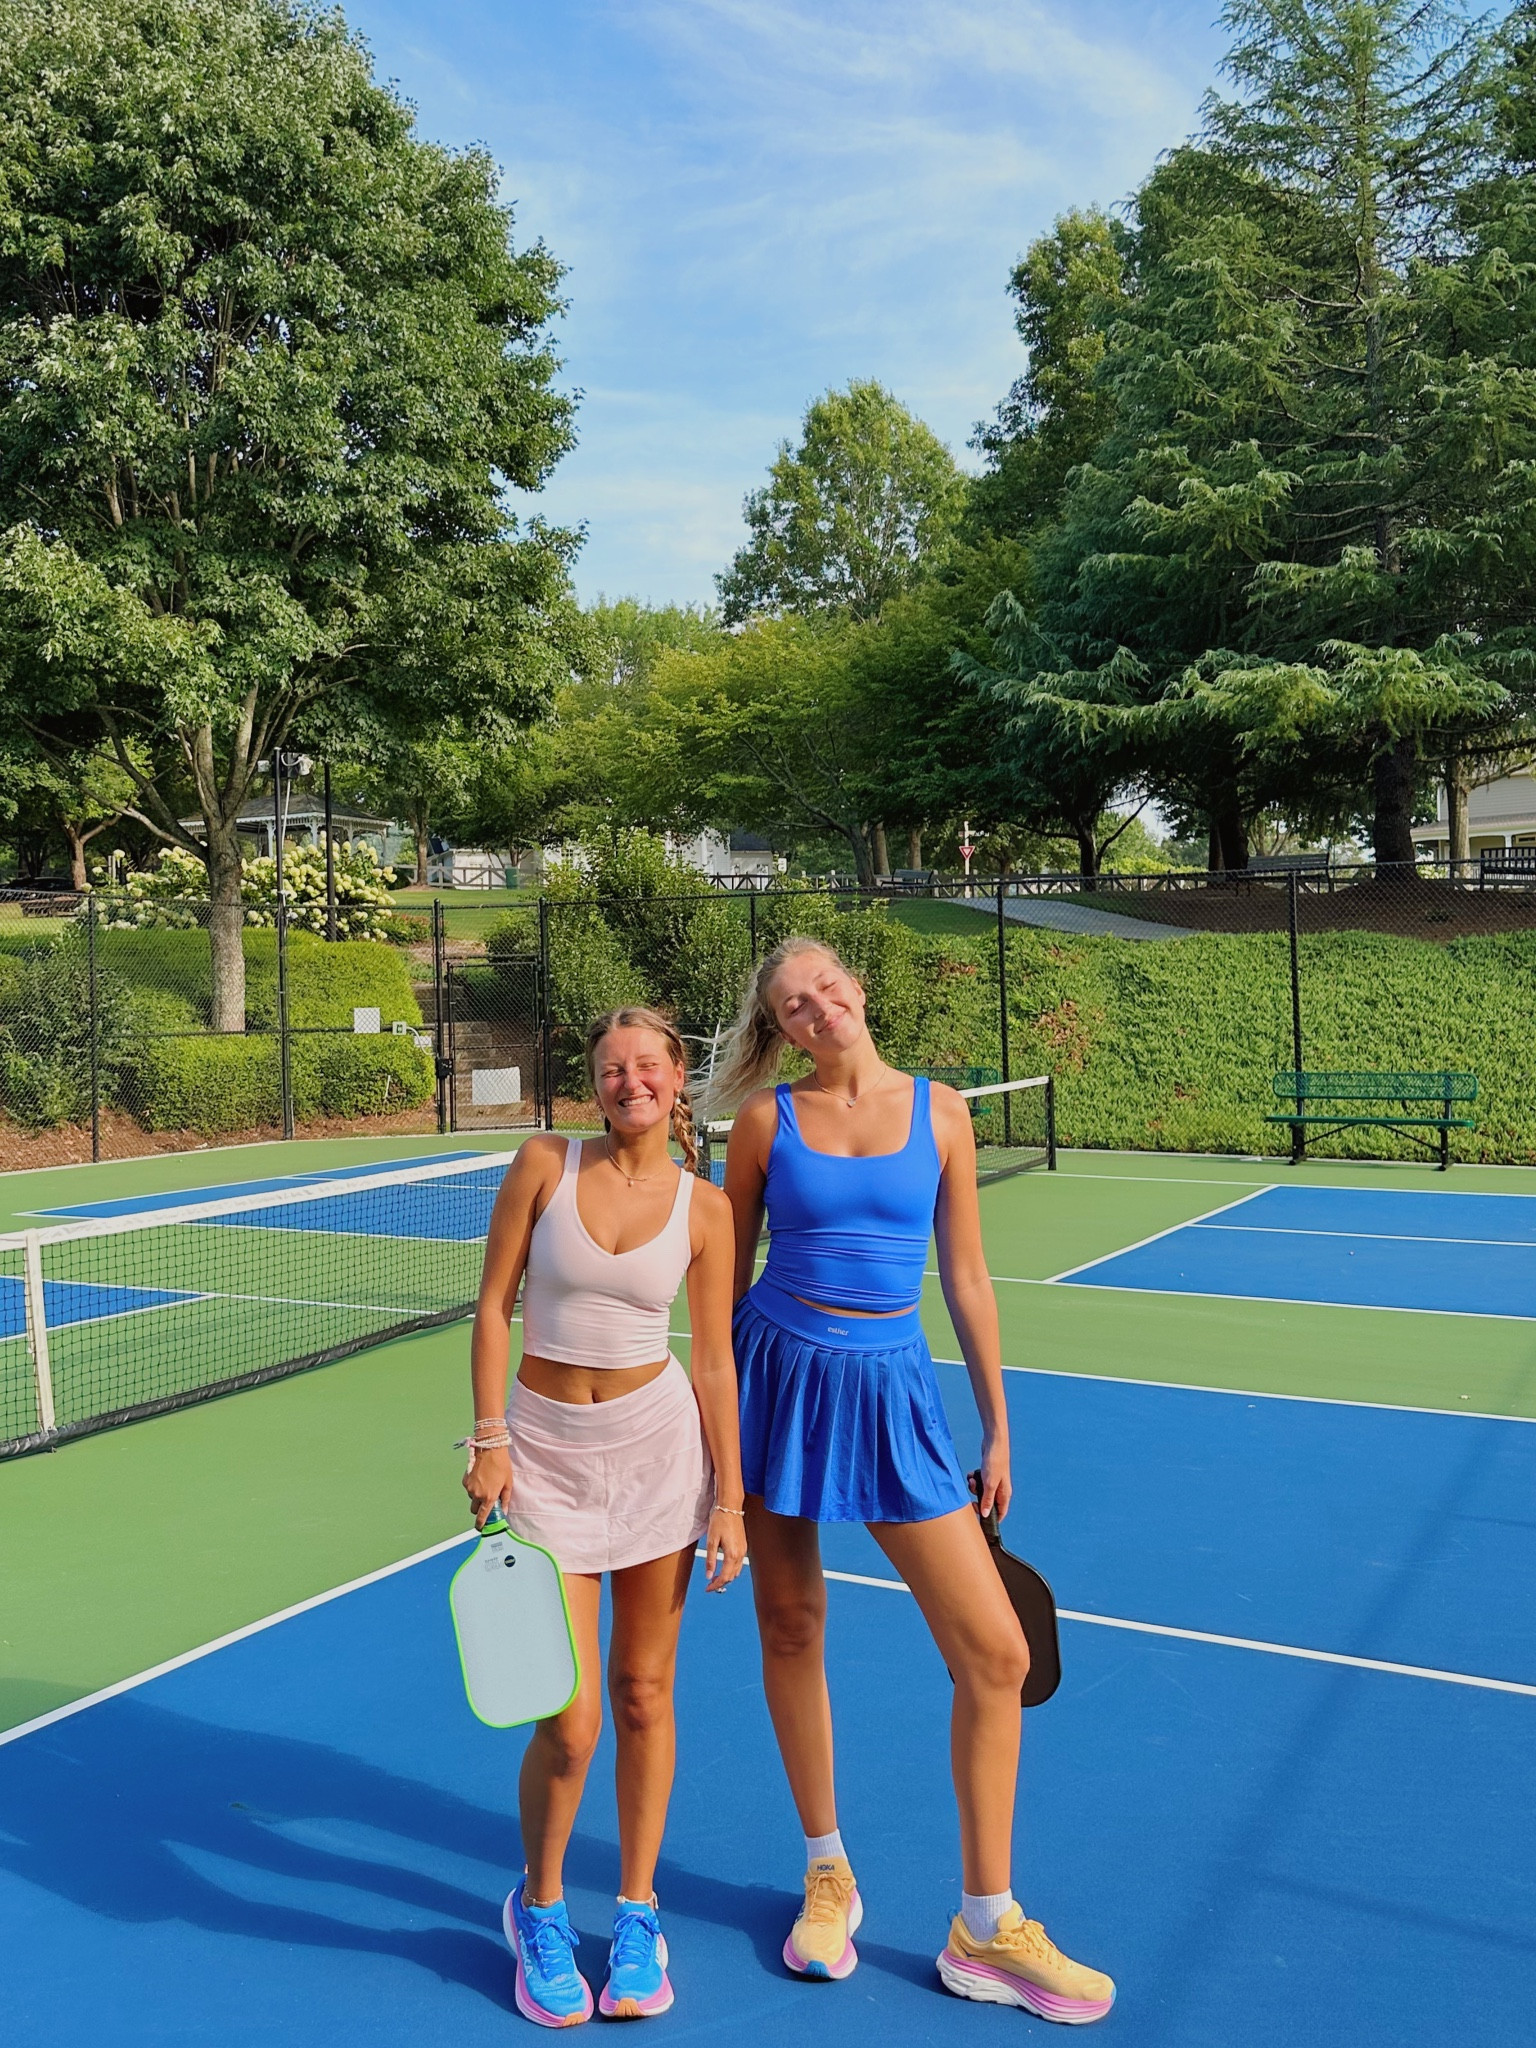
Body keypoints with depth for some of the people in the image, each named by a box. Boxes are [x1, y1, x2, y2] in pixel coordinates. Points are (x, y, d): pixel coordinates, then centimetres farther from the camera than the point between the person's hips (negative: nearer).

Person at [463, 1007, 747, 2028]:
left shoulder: (705, 1207, -3)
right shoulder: (545, 1164, -5)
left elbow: (714, 1359, 1)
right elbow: (495, 1306, -2)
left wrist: (729, 1497, 0)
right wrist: (489, 1439, -7)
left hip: (658, 1443, 1)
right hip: (545, 1447, -1)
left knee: (644, 1694, 10)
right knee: (569, 1721, -2)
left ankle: (638, 1909, 31)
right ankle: (539, 1908, 26)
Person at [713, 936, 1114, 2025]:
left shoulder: (939, 1110, 1)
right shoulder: (768, 1119, -1)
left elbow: (967, 1280, 5)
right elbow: (726, 1278, 6)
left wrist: (997, 1431, 7)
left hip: (891, 1386, 1)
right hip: (780, 1377, 0)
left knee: (997, 1654, -3)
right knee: (792, 1633, 10)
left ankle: (986, 1930, 14)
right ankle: (827, 1872, 34)